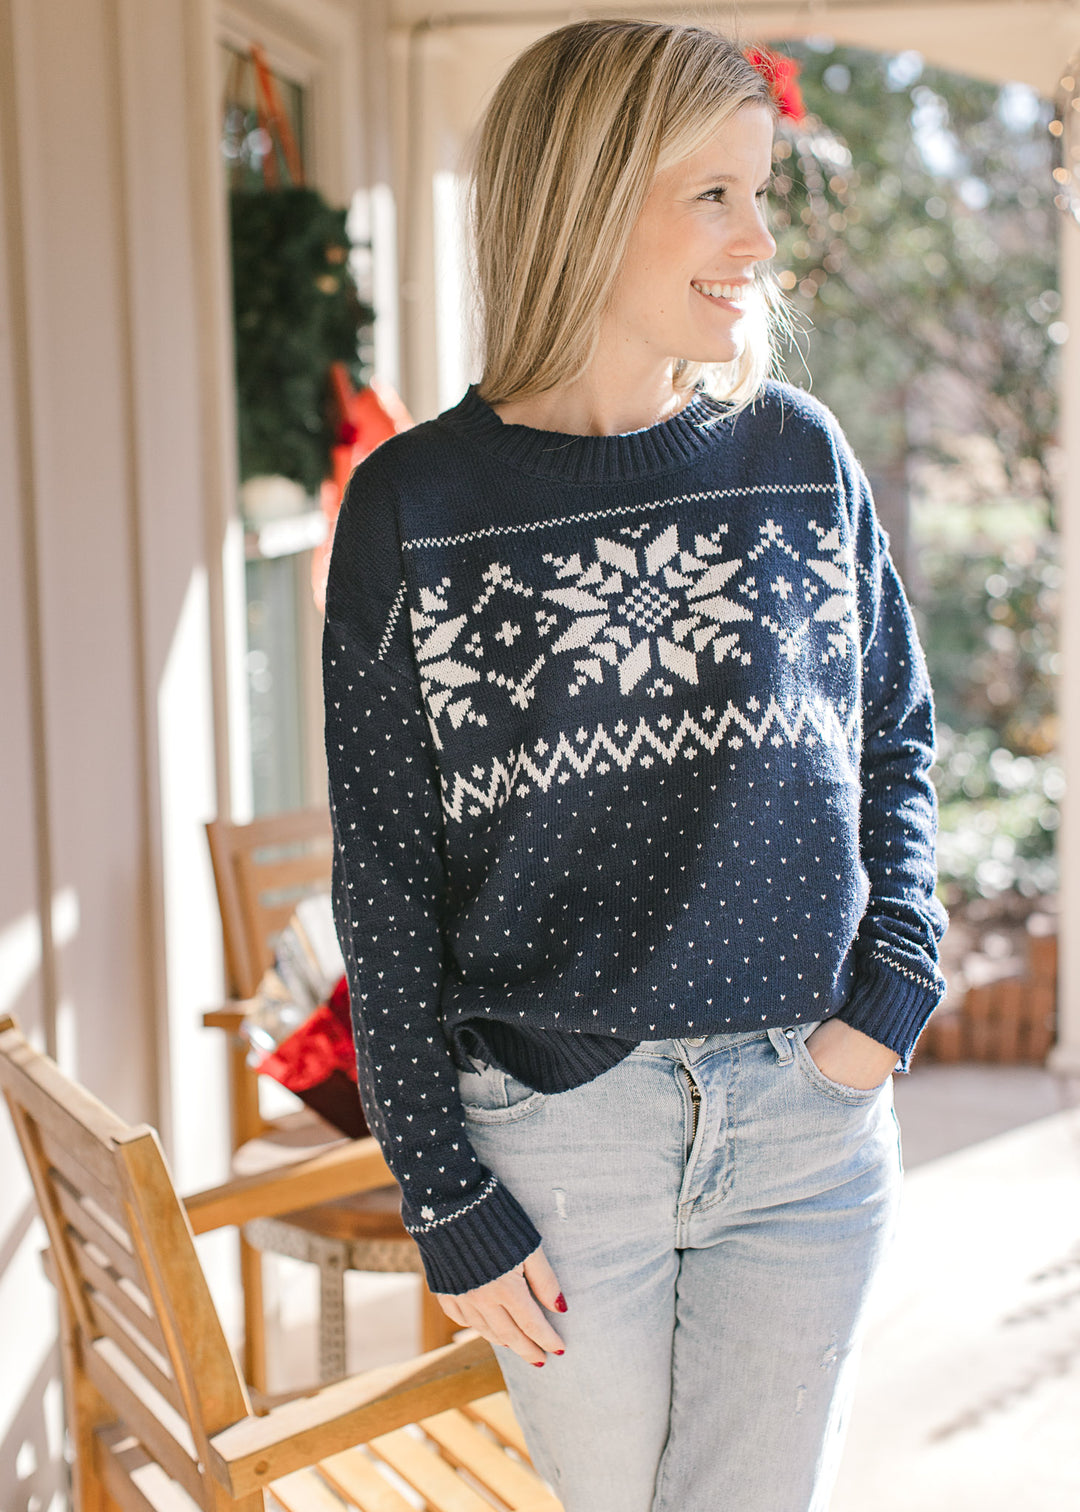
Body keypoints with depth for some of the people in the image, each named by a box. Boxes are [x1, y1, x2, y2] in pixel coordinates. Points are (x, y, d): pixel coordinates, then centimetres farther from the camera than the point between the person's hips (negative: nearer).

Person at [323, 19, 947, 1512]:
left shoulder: (801, 457, 1)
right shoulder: (415, 505, -7)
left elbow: (896, 740, 11)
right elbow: (382, 873, -5)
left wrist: (892, 992, -4)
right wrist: (447, 1200, -5)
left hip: (808, 1122, 2)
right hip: (552, 1132, -2)